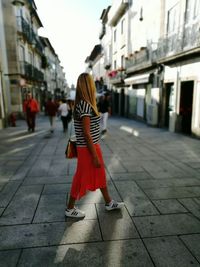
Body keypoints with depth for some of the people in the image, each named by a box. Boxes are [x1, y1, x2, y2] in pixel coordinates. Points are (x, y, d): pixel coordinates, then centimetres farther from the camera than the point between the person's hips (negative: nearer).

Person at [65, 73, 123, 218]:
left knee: (101, 175, 20)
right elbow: (86, 133, -23)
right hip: (88, 148, -9)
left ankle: (109, 202, 37)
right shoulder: (85, 105, -21)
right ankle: (70, 209, 26)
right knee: (82, 178, 6)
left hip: (92, 146, 10)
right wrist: (95, 155, -19)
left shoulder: (82, 103, 8)